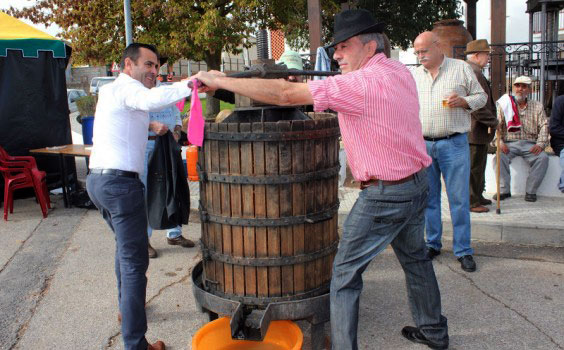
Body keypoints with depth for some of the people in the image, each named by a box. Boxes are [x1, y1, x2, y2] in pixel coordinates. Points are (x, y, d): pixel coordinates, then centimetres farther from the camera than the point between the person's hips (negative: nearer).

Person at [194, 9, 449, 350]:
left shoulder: (361, 83, -21)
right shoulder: (400, 71, 5)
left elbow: (284, 94, -24)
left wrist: (219, 80, -17)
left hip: (384, 195, -9)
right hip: (418, 184, 9)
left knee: (346, 275, 3)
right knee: (415, 258, 26)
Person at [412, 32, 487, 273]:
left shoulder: (461, 68, 3)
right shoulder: (415, 75, 12)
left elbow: (481, 97, 7)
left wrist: (463, 101, -12)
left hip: (454, 144, -3)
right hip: (423, 144, 3)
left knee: (459, 198, -2)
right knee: (428, 197, 9)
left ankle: (463, 250, 8)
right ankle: (433, 243, 23)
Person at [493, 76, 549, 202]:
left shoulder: (537, 106, 16)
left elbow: (544, 126, 7)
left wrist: (540, 144, -10)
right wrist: (500, 142, -15)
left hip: (529, 144, 1)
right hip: (509, 143, -1)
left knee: (543, 158, -28)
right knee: (499, 157, -31)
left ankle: (530, 191, -16)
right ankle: (504, 190, -21)